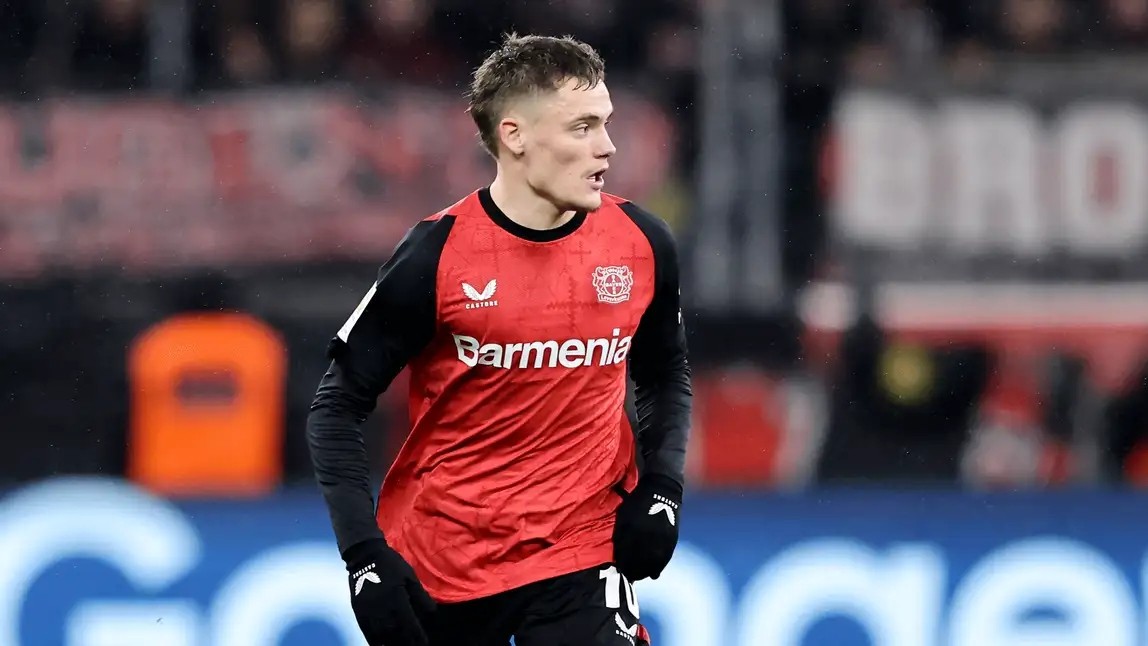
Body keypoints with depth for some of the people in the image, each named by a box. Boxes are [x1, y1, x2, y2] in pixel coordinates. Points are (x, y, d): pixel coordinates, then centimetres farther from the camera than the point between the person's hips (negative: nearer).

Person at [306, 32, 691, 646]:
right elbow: (336, 409, -6)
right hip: (436, 564, -1)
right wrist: (363, 553, -15)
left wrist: (660, 489, 1)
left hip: (580, 554, 1)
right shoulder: (435, 256, -12)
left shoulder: (641, 244, -2)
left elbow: (664, 375, 17)